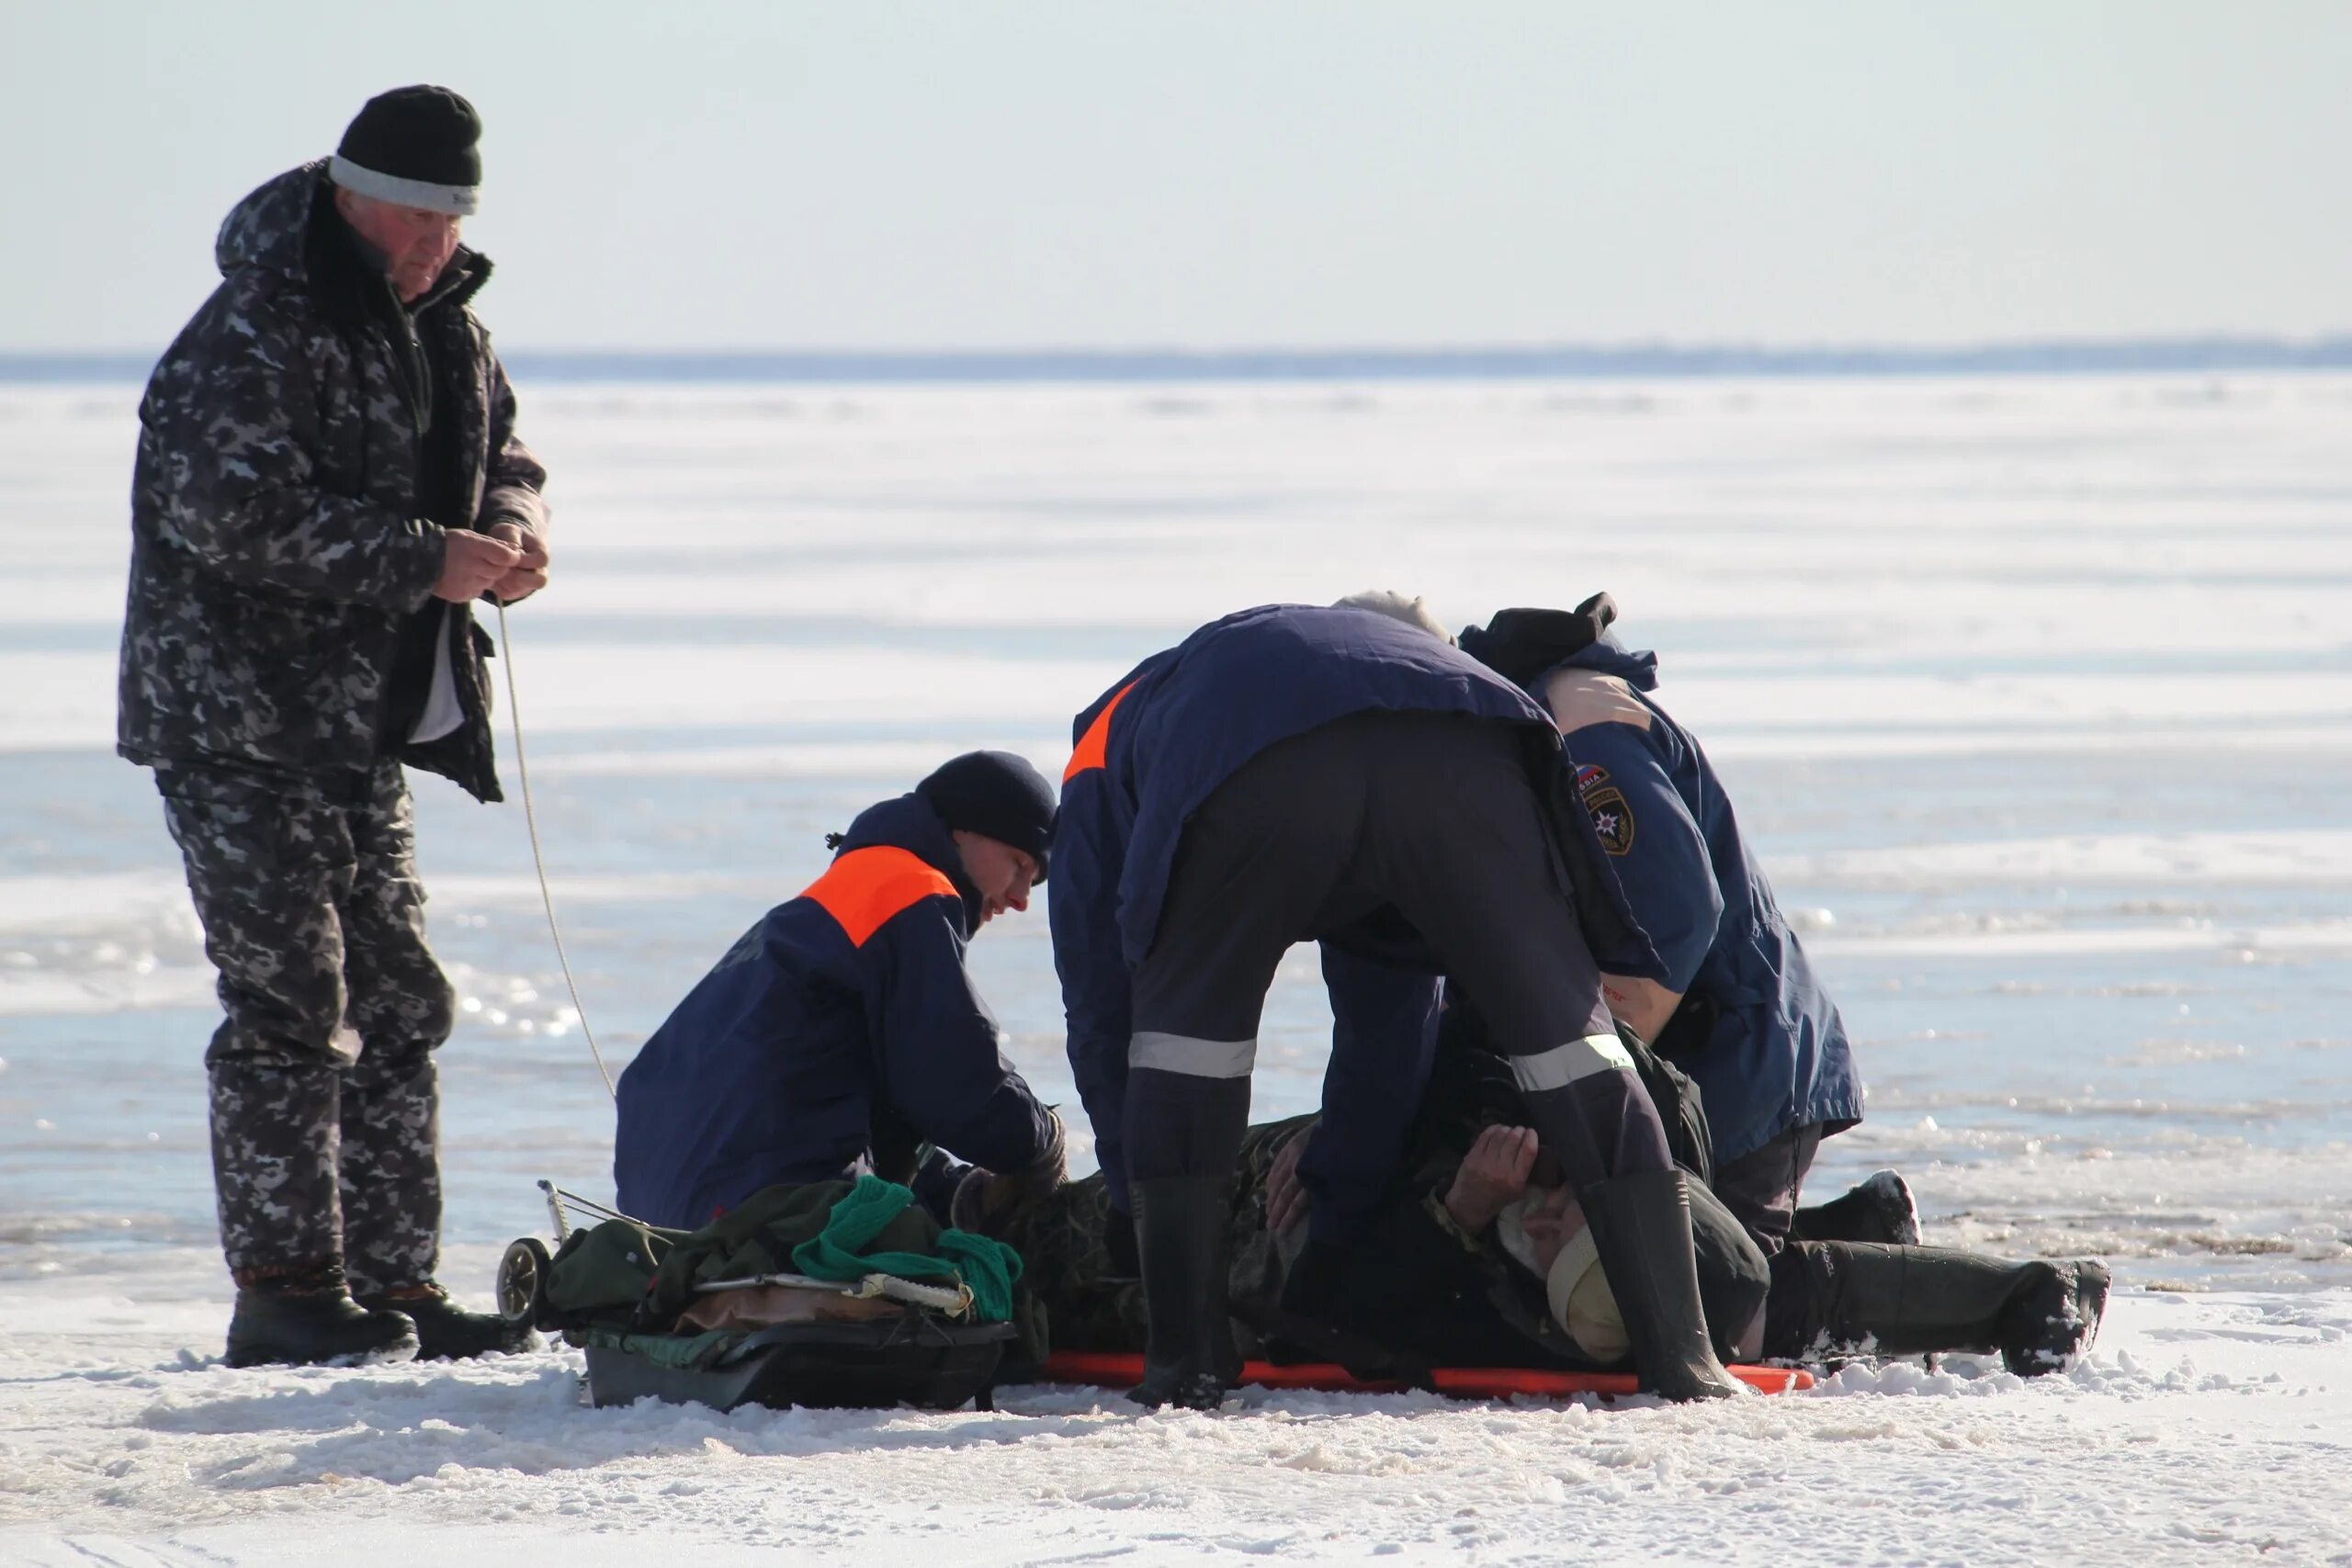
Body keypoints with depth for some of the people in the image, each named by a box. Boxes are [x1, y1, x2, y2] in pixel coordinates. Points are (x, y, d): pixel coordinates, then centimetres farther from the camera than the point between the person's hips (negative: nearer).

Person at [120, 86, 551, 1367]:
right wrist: (426, 560, -26)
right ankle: (282, 1287, -8)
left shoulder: (446, 326, 11)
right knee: (289, 999, -11)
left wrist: (511, 524, -2)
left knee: (395, 1002, 9)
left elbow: (503, 454, 23)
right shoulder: (252, 335, -17)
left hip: (365, 728, 9)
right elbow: (241, 517, -26)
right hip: (236, 721, -9)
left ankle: (396, 1285, 13)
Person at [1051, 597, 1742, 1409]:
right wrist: (1334, 1228, 54)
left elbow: (1102, 1014, 37)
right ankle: (1679, 1352, 11)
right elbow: (1387, 1016, 50)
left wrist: (1148, 1215, 45)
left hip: (1249, 774, -3)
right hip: (1464, 755, 3)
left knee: (1185, 1019, 20)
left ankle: (1186, 1358, 15)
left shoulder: (1106, 742, 42)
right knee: (1562, 1023, 15)